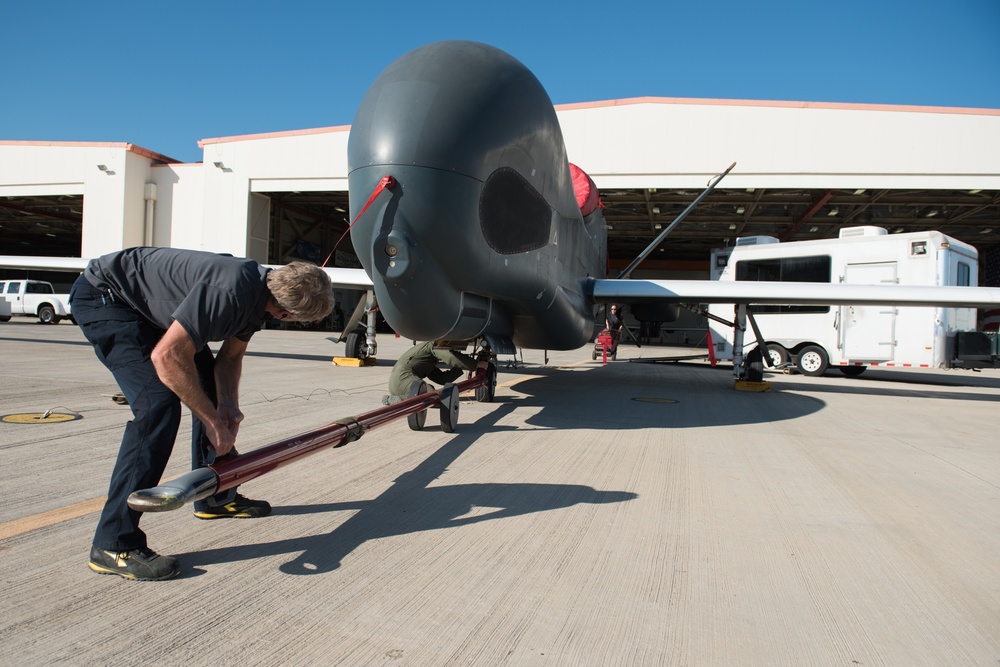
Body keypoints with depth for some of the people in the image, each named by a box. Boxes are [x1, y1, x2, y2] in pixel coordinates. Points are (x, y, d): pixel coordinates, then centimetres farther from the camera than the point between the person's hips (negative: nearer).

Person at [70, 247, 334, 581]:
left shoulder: (261, 290, -7)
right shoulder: (230, 290, -36)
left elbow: (230, 355, 6)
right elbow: (166, 356, -36)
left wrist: (228, 403, -12)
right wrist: (213, 420, -27)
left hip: (150, 304, 10)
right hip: (102, 295, -10)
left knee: (209, 389, 11)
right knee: (159, 403, -22)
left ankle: (216, 496, 26)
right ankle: (113, 544, -15)